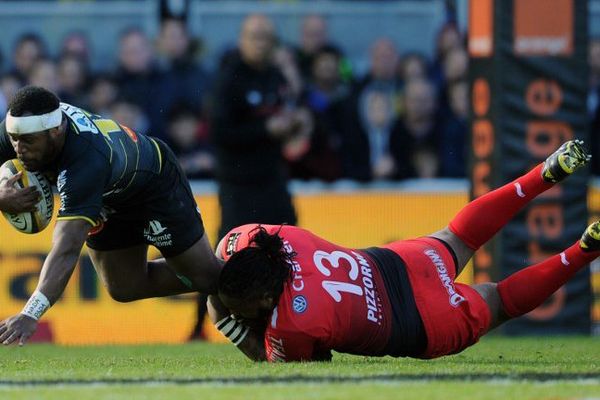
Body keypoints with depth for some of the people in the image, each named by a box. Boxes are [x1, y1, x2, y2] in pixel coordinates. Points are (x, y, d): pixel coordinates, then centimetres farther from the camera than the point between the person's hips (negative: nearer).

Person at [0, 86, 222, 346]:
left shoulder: (86, 163, -50)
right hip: (107, 201, 7)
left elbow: (67, 249, -59)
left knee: (206, 276, 2)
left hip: (155, 185, -7)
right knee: (125, 289, 16)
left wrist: (30, 314, -69)